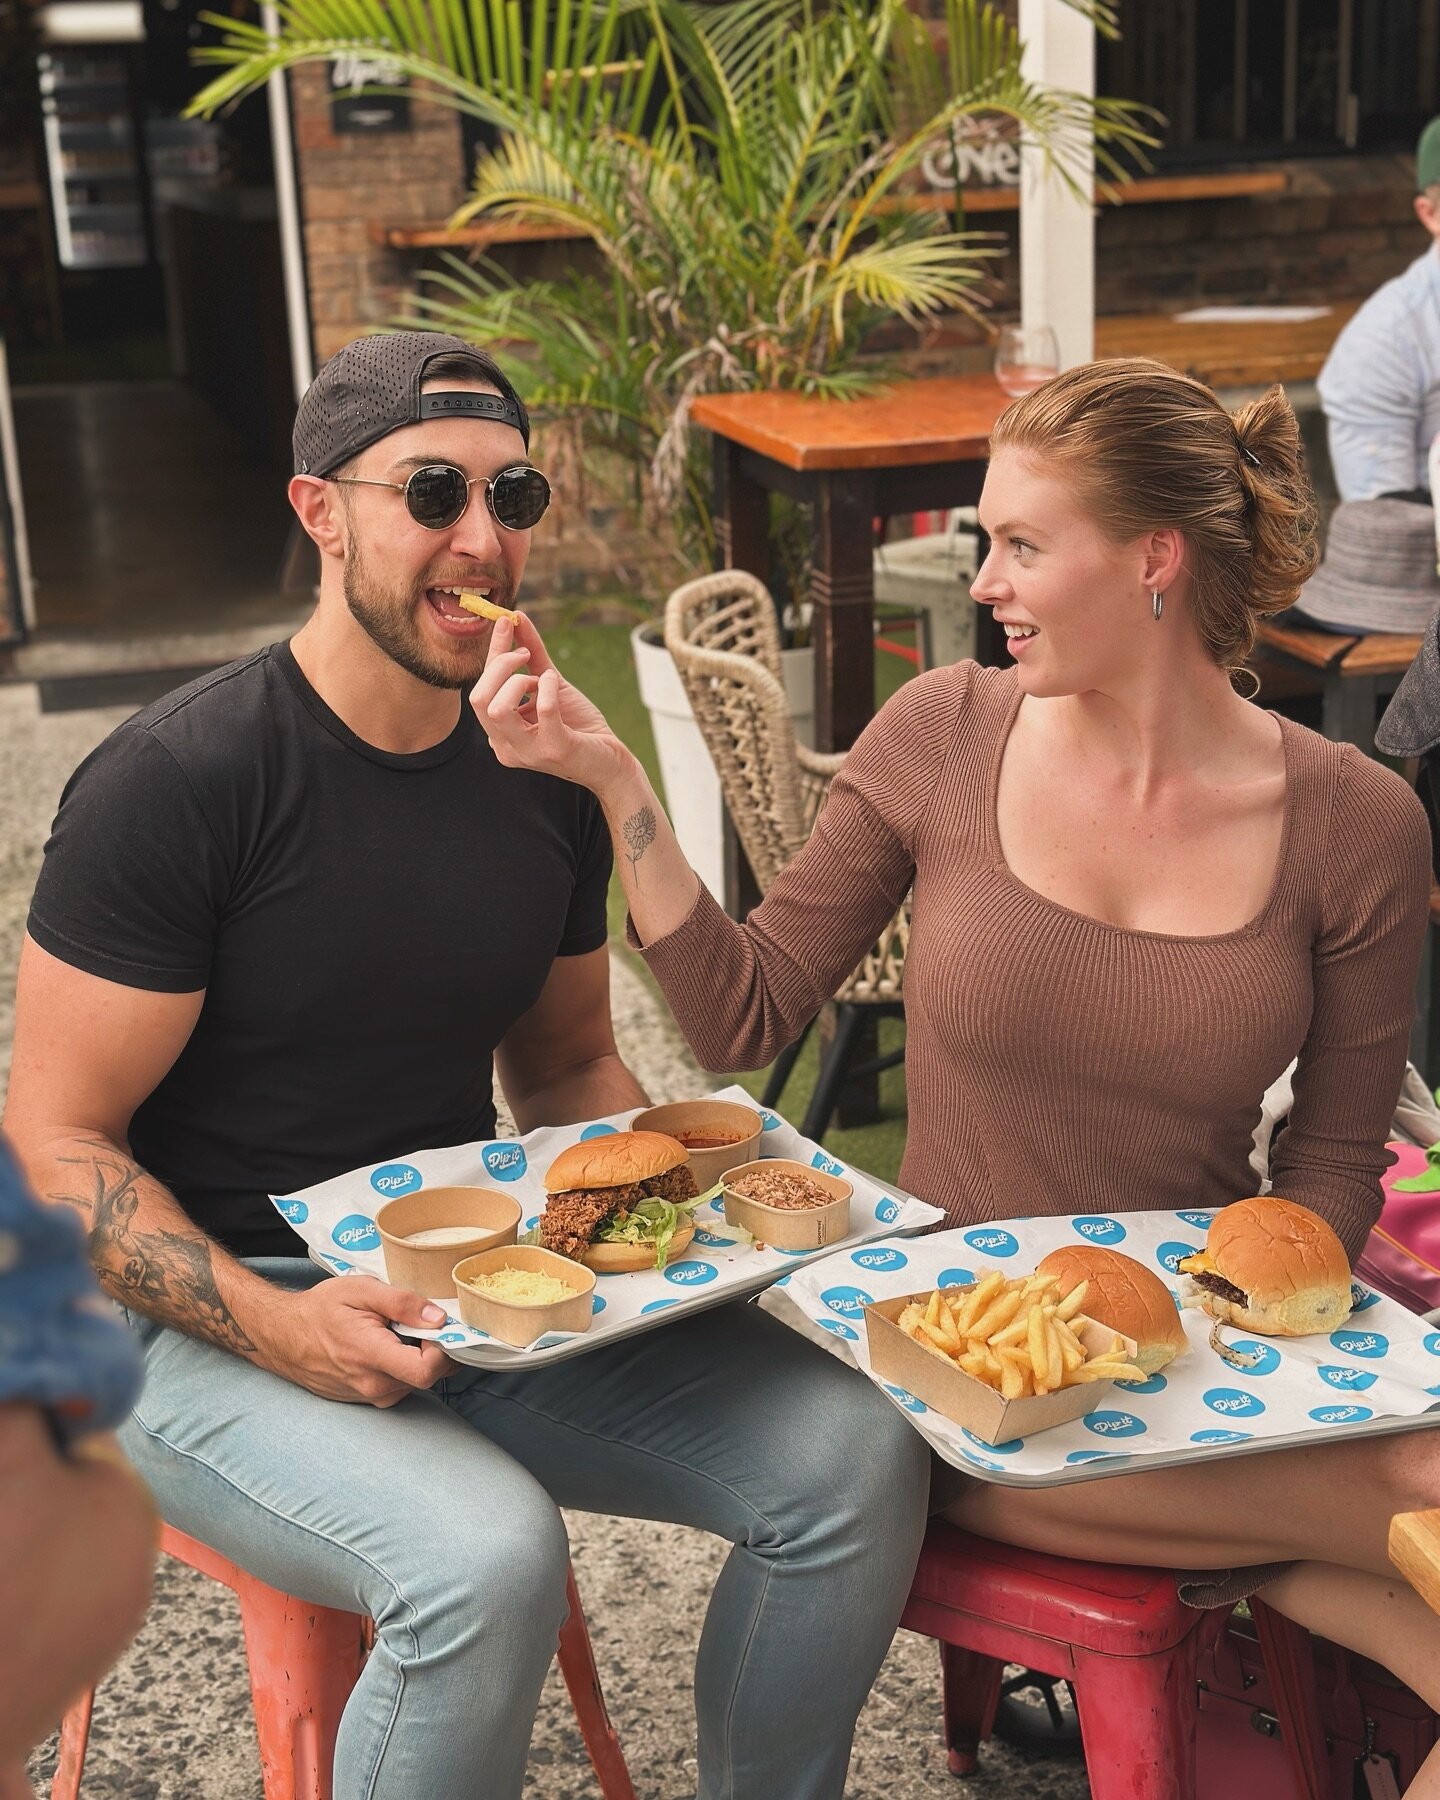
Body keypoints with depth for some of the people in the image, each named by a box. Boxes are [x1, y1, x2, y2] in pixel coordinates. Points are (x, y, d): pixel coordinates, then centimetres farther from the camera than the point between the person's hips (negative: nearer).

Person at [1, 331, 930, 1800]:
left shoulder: (542, 781, 4)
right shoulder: (176, 783, -15)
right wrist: (278, 1330, -27)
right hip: (211, 1316, -5)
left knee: (855, 1456, -12)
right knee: (485, 1554, -34)